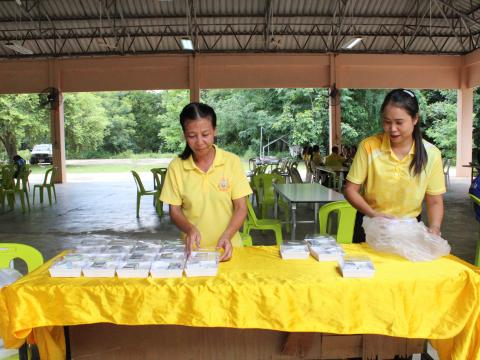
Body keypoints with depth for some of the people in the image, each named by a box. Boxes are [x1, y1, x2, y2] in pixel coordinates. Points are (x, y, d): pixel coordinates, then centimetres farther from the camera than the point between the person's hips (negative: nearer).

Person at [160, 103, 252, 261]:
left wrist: (226, 236, -18)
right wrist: (190, 229, -16)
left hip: (227, 248, 0)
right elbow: (175, 210, 3)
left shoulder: (232, 161, -4)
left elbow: (241, 208, -3)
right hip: (193, 249, 1)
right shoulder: (176, 166, -2)